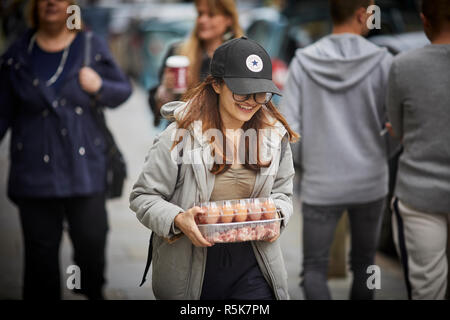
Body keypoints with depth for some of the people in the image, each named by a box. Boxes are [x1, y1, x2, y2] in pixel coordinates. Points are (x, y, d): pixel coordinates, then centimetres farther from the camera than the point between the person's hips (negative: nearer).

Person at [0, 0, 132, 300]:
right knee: (41, 247, 4)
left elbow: (124, 90, 11)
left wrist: (99, 87, -9)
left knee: (92, 239, 2)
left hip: (84, 166, 0)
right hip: (35, 171, 0)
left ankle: (93, 292, 28)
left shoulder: (93, 47, 4)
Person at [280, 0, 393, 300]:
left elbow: (288, 127, -7)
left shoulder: (304, 62, -7)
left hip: (321, 185, 0)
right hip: (370, 183, 1)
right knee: (364, 262, 18)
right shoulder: (381, 61, -9)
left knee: (314, 268, 7)